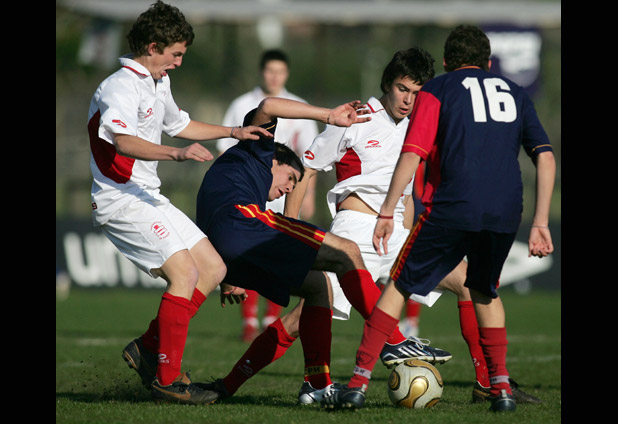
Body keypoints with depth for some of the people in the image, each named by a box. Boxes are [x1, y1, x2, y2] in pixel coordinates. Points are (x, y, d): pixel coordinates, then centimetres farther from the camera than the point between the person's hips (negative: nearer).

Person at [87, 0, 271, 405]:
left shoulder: (158, 84, 17)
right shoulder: (122, 87, -17)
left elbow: (179, 124, 36)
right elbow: (123, 141, -35)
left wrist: (234, 132, 36)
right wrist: (177, 153, -48)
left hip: (149, 197, 10)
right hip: (121, 200, -10)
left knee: (214, 268, 6)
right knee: (185, 273, -19)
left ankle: (147, 348, 10)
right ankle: (166, 378, -13)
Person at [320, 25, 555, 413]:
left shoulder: (437, 90, 11)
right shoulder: (515, 94, 21)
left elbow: (412, 155, -3)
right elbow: (546, 158, 11)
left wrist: (387, 212, -1)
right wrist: (540, 223, 10)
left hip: (451, 207, -3)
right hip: (505, 213, 4)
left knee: (400, 286, 8)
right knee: (485, 291, 26)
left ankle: (359, 383, 2)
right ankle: (501, 387, 16)